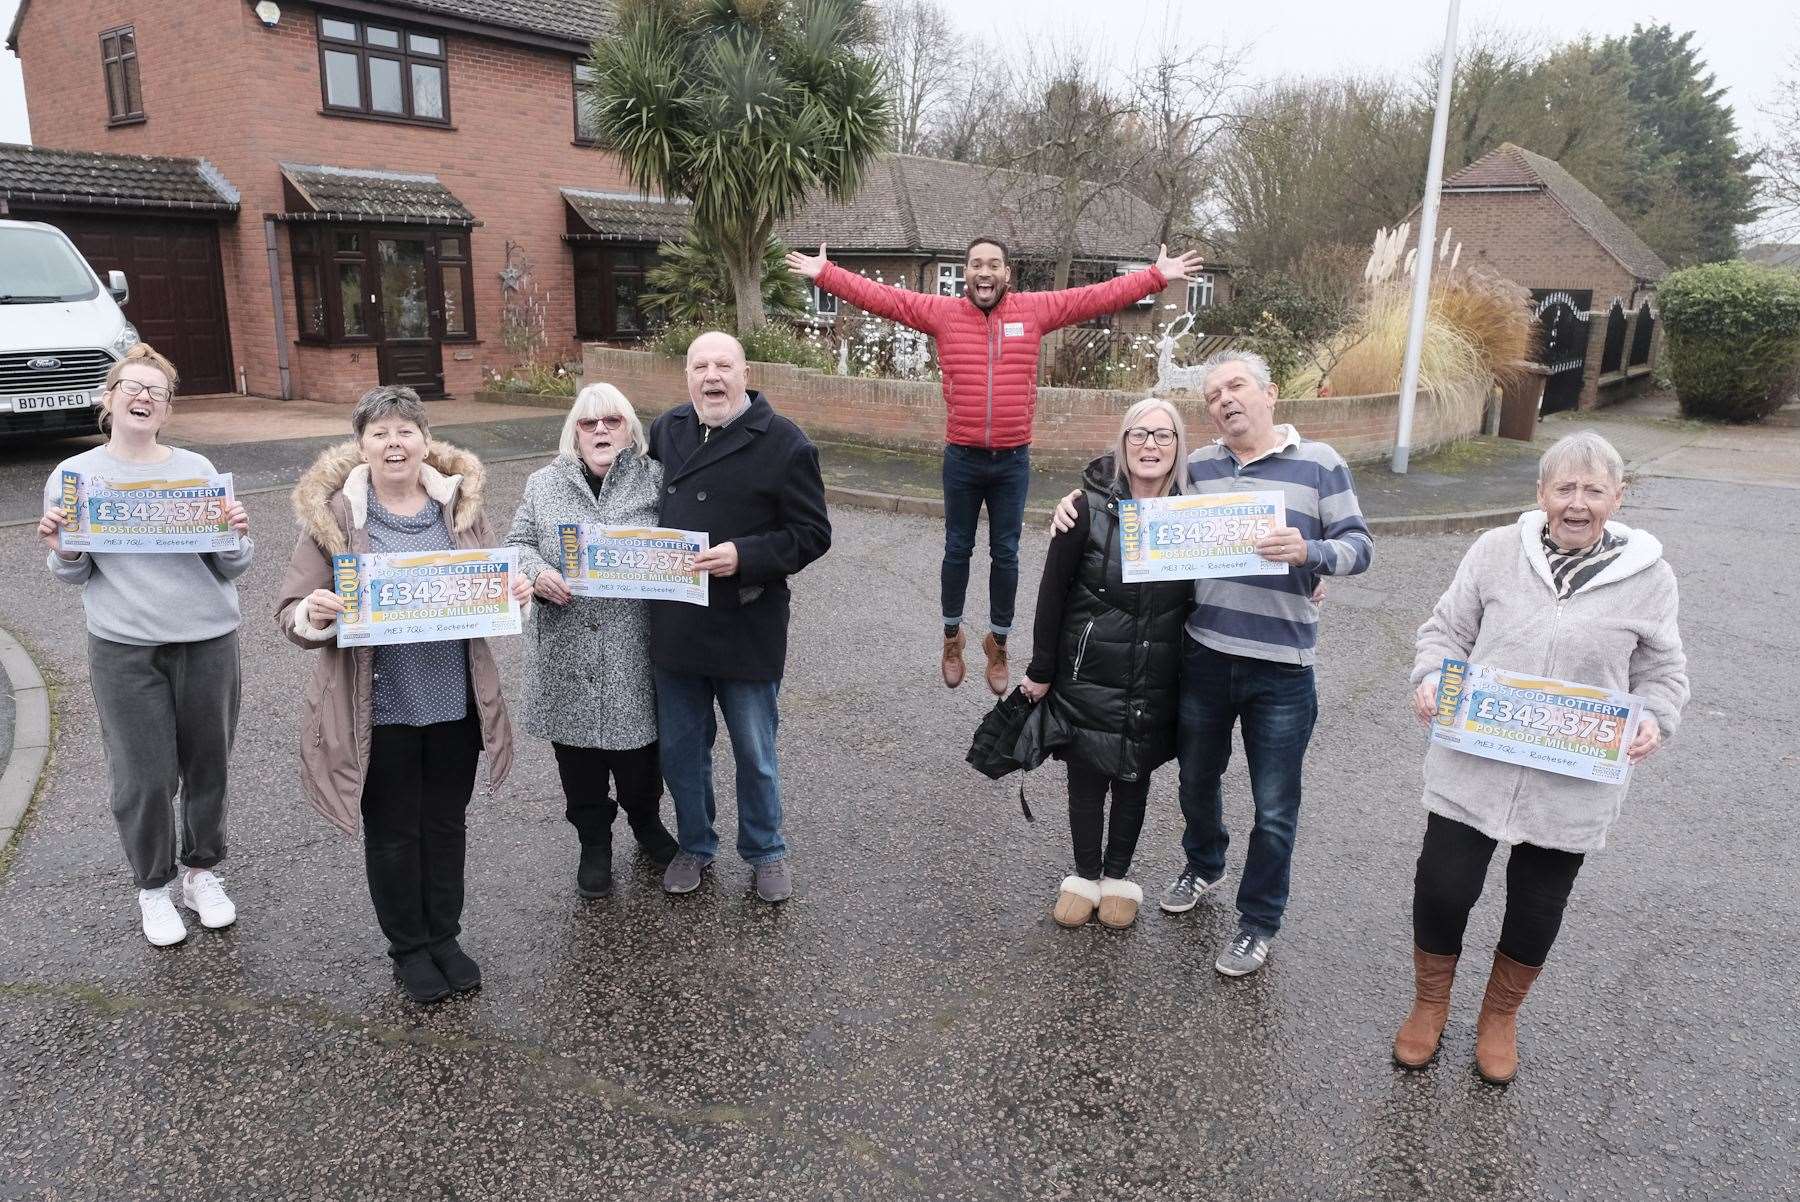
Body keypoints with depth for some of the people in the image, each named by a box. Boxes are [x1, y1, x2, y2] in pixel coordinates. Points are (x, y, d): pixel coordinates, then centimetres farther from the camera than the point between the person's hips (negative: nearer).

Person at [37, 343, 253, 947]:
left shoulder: (197, 469, 2)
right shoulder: (73, 476, 1)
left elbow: (233, 569, 5)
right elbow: (75, 575, 8)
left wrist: (238, 535, -15)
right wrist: (60, 551, -13)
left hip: (209, 641, 1)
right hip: (125, 649, -1)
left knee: (208, 766, 11)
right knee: (144, 777, 3)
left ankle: (200, 870, 32)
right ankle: (154, 886, 25)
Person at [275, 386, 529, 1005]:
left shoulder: (460, 502, 2)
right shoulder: (332, 514, -6)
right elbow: (291, 613, -5)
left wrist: (513, 590, -11)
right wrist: (314, 613, -28)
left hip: (456, 701, 3)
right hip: (378, 709, -2)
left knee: (447, 822, 16)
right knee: (393, 831, 12)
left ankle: (444, 935, 36)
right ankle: (408, 947, 32)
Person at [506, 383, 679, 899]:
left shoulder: (655, 479, 1)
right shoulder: (544, 484, 7)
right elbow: (518, 543, 8)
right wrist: (537, 572, -12)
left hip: (635, 652, -1)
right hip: (568, 652, 2)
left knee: (638, 748, 12)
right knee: (579, 757, 11)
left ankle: (646, 822, 39)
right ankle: (594, 843, 31)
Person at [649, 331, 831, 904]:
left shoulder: (783, 442, -10)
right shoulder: (666, 431, 6)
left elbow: (812, 534, -11)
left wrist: (745, 556, -23)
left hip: (747, 627, -4)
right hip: (674, 625, 5)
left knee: (755, 754, 12)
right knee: (680, 750, 17)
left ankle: (765, 851, 33)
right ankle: (694, 845, 38)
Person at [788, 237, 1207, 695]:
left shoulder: (1035, 310, 0)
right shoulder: (941, 311, -1)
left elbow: (1102, 295, 2)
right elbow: (879, 296, -1)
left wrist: (1157, 276, 1)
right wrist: (824, 274, -5)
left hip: (1013, 459, 0)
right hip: (961, 457, 0)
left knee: (1005, 554, 10)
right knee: (957, 550, 13)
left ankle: (998, 641, 28)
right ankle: (952, 636, 32)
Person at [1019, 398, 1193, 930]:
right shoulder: (1090, 508, -12)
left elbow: (1198, 598, 5)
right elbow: (1053, 591, -7)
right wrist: (1040, 670, -5)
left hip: (1154, 686, 2)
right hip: (1087, 679, -2)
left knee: (1134, 780, 16)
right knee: (1086, 779, 11)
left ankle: (1118, 875, 35)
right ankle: (1086, 875, 32)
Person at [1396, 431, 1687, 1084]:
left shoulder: (1647, 574, -2)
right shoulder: (1496, 551, -3)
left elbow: (1661, 672, 7)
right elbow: (1446, 630, 4)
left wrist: (1653, 718, -13)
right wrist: (1432, 677, -16)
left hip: (1572, 786, 1)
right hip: (1472, 767, 0)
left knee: (1537, 907, 15)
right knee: (1442, 888, 2)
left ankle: (1500, 1016, 42)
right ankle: (1429, 1004, 31)